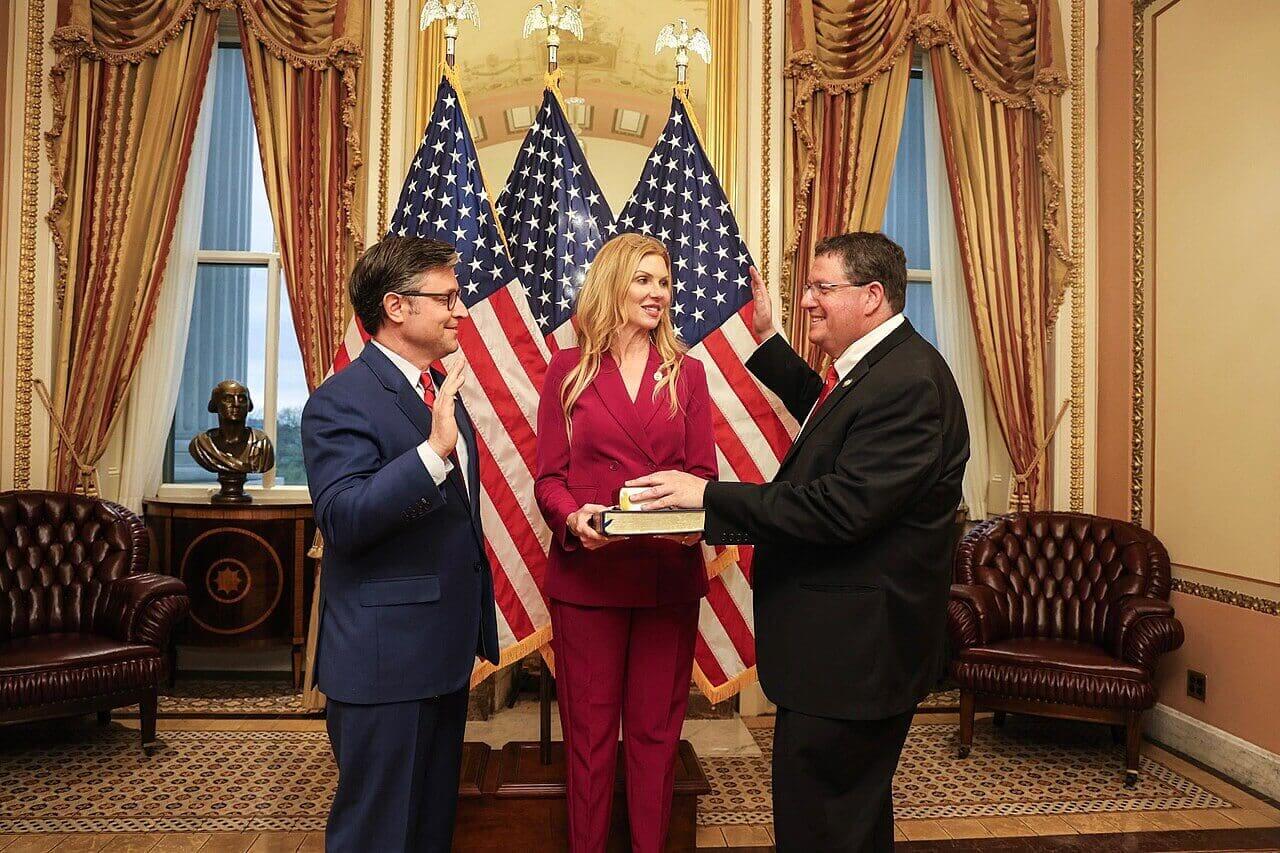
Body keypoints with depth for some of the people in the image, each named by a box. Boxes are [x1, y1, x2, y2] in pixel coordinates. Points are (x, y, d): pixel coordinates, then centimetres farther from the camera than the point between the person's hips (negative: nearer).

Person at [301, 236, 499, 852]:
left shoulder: (441, 390, 11)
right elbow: (342, 520, -26)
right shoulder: (341, 401, -15)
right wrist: (434, 449, -34)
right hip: (384, 662, -8)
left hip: (446, 652, 9)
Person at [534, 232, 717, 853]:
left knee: (656, 731, 10)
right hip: (586, 572, -1)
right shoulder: (569, 370, 3)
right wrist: (572, 517, -20)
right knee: (589, 731, 9)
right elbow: (549, 476, 1)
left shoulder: (686, 372, 9)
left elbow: (703, 471, 5)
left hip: (670, 575, 2)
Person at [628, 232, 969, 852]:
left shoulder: (908, 382, -23)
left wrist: (709, 495, -26)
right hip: (848, 641, 11)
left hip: (851, 650, -11)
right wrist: (767, 339, 24)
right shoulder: (867, 366, 10)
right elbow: (824, 414, 31)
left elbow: (842, 506, -30)